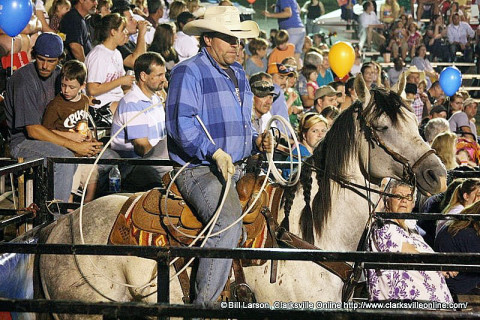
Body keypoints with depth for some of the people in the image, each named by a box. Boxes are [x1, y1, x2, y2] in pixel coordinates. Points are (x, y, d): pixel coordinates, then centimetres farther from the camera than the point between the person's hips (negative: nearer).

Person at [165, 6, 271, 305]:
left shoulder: (238, 74, 22)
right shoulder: (189, 72, -5)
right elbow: (181, 123, -16)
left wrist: (257, 140, 9)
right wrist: (215, 153, -22)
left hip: (237, 168, 9)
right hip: (200, 170, -9)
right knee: (230, 222, -30)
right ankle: (203, 303, -28)